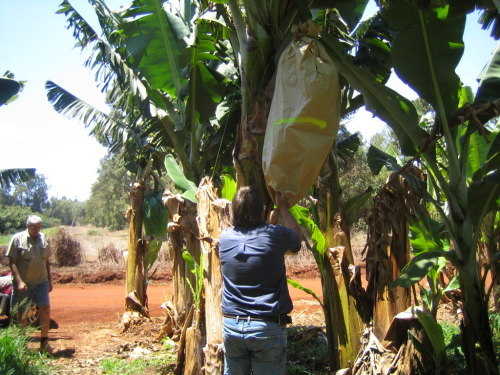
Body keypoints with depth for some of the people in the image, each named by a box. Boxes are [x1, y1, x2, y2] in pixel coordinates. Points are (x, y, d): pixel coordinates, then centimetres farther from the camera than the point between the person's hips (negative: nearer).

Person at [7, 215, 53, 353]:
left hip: (41, 282, 3)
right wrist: (19, 281, -19)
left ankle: (44, 342, 8)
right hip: (23, 283, -3)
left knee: (45, 309, -4)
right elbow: (12, 262, -9)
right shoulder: (18, 238, -7)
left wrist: (50, 281, 14)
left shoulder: (44, 238, 6)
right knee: (21, 313, 5)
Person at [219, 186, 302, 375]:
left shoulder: (225, 237, 0)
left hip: (231, 326, 4)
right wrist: (282, 207, 23)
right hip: (267, 327, -3)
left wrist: (274, 214, 26)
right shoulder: (273, 235, -12)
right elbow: (296, 234, 11)